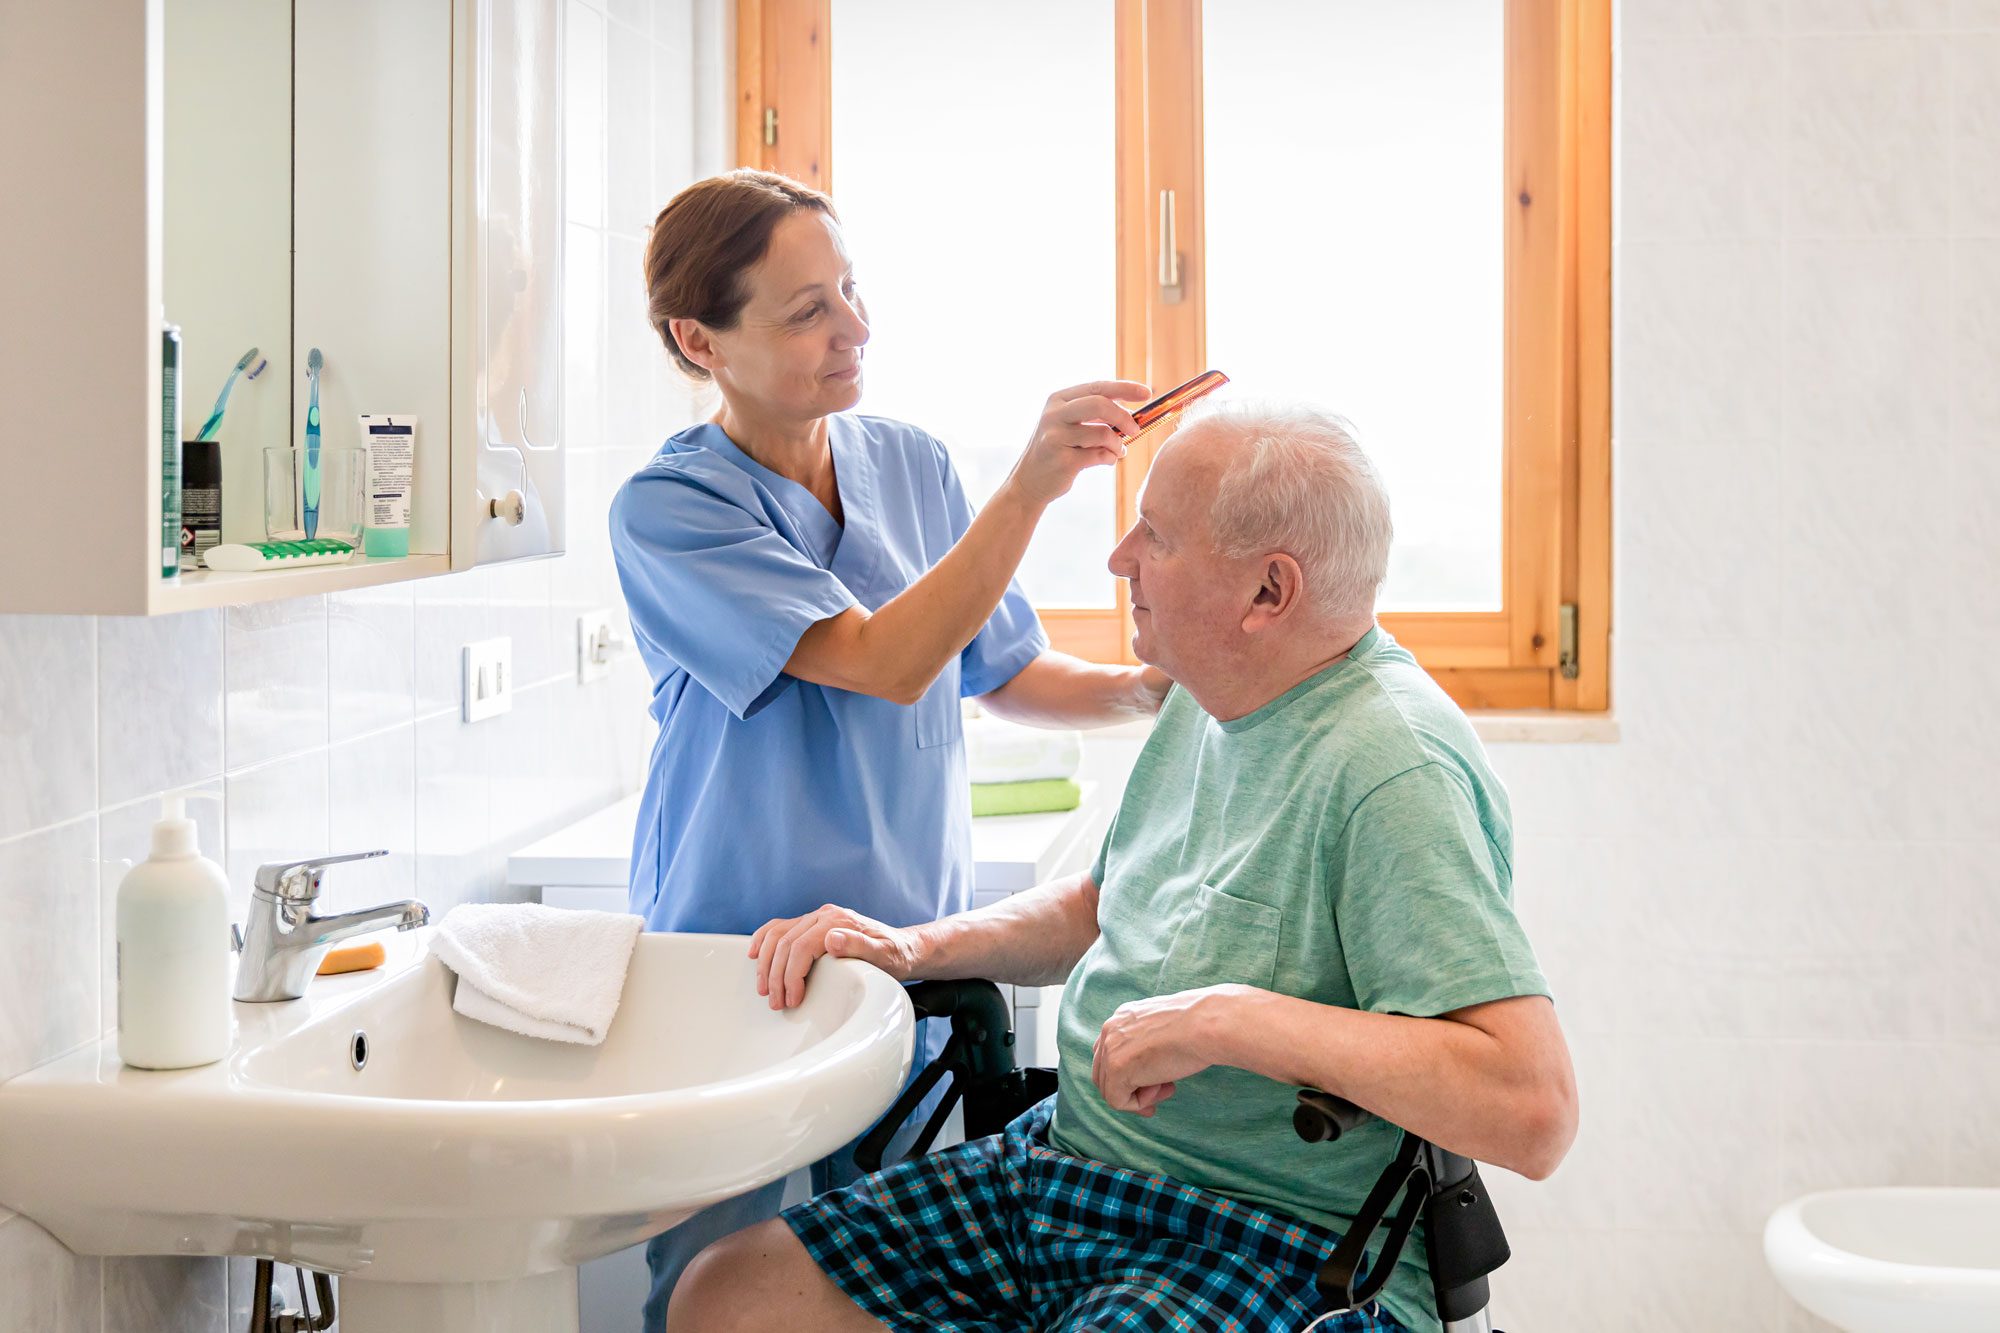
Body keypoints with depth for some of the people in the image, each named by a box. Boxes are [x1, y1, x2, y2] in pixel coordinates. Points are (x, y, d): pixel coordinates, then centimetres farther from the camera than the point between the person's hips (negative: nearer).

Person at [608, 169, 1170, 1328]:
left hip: (912, 940, 5)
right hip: (738, 957, -4)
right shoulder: (668, 510, -14)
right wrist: (1030, 487, -28)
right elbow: (884, 664, -24)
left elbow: (1004, 673, 13)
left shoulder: (914, 466, 4)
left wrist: (1146, 689, -5)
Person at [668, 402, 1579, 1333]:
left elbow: (1534, 1110, -31)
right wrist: (918, 948, 8)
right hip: (1066, 1161, 9)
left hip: (1269, 1248, -9)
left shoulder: (1390, 768, -23)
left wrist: (1232, 1017, -30)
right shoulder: (1208, 703, 8)